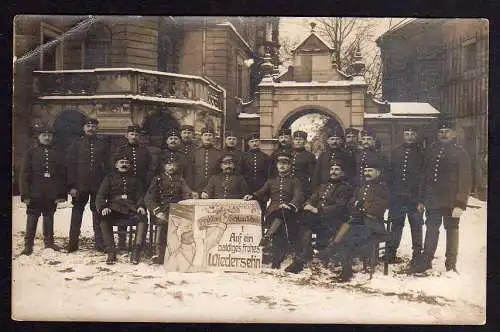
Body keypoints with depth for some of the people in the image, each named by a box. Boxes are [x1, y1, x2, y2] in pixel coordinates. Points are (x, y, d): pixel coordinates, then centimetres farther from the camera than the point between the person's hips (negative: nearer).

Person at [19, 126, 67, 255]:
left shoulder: (56, 153, 10)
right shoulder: (30, 153, 4)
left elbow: (62, 175, 8)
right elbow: (24, 175, 0)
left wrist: (62, 194, 2)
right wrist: (25, 194, -8)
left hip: (52, 194, 2)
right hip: (35, 194, -2)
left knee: (49, 217, 10)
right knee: (32, 219, -1)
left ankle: (49, 241, 22)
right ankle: (28, 245, 5)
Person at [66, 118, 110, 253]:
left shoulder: (102, 144, 9)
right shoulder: (77, 143, 5)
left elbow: (107, 165, 9)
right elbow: (70, 165, 1)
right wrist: (71, 186, -6)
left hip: (98, 186, 1)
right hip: (80, 186, -1)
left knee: (98, 213, 4)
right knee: (77, 212, 4)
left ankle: (100, 243, 9)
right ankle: (72, 243, 12)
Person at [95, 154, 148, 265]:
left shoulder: (135, 179, 25)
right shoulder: (110, 178, 20)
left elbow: (140, 195, 16)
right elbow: (100, 195, 11)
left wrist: (141, 206, -8)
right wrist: (103, 207, -11)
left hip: (131, 209, 1)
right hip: (114, 208, -1)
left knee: (143, 218, -32)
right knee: (105, 219, -34)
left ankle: (136, 251, -37)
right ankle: (111, 251, -32)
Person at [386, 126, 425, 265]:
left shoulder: (421, 153, 3)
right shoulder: (396, 152, 11)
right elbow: (390, 173, 10)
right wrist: (391, 190, 1)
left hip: (414, 196, -2)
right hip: (397, 196, 2)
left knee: (416, 225, 4)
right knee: (396, 224, 8)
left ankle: (417, 254, 12)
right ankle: (391, 253, 14)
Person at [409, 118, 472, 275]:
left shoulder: (460, 153, -4)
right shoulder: (431, 150, 10)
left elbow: (466, 180, -9)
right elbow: (424, 176, 13)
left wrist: (460, 204, -16)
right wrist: (421, 200, 11)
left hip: (451, 202, -4)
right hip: (432, 201, 4)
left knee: (452, 230, 6)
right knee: (431, 230, 10)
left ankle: (451, 264, 16)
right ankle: (425, 261, 19)